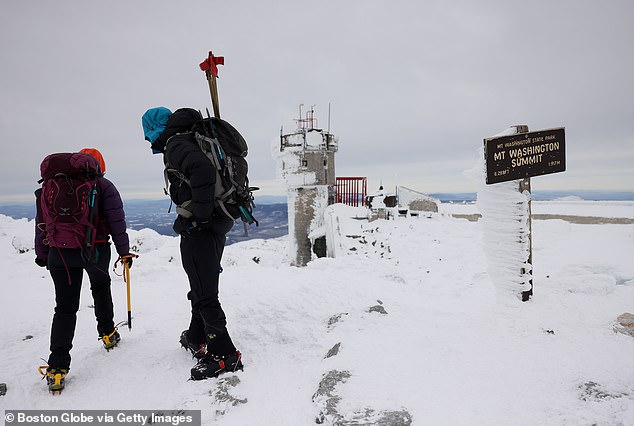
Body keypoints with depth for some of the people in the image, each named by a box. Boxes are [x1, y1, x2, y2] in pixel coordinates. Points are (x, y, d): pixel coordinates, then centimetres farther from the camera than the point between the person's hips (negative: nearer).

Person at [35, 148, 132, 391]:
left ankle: (57, 366, -1)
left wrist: (42, 253, 18)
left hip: (60, 253, 2)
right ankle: (107, 333, 35)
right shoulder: (103, 187, -1)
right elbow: (117, 222, -5)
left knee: (65, 307, 4)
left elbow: (42, 223, 12)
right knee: (101, 287, 27)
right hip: (95, 250, -2)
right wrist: (124, 251, 0)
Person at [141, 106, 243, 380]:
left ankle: (225, 355, 7)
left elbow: (202, 170, -32)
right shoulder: (194, 140, 17)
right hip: (217, 226, 10)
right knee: (202, 288, 23)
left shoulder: (176, 144, -11)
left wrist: (201, 214, -22)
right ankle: (197, 338, 40)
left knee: (204, 295, -2)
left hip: (198, 230, -10)